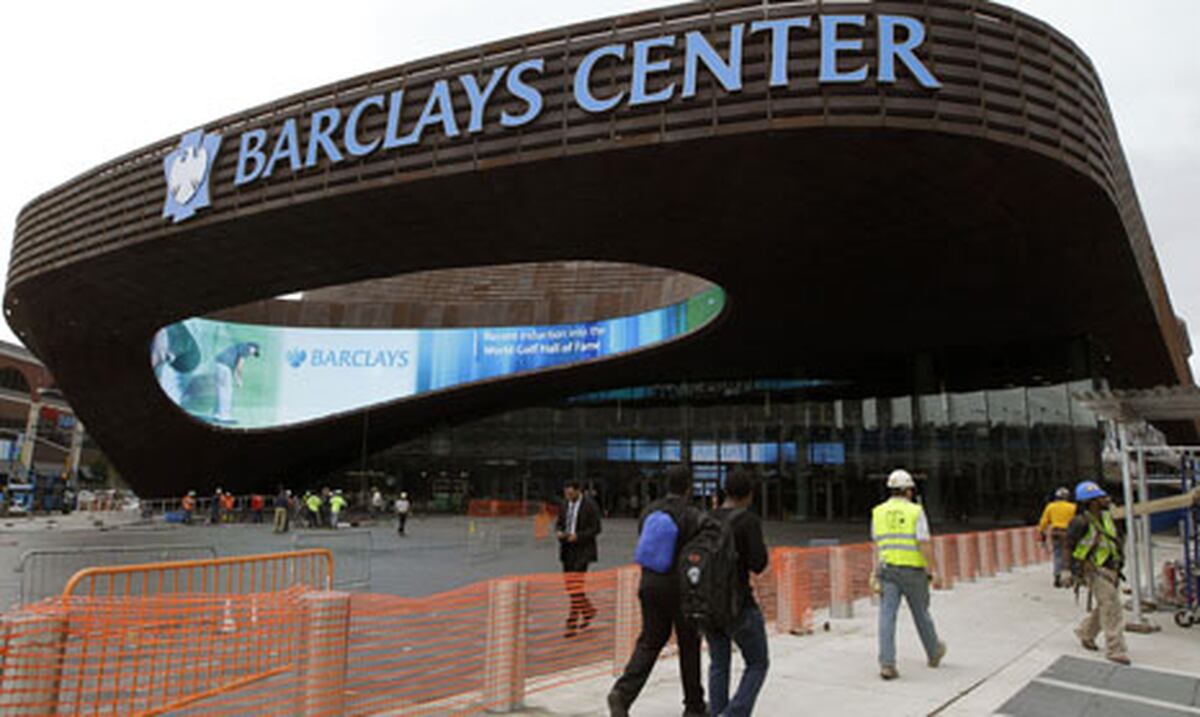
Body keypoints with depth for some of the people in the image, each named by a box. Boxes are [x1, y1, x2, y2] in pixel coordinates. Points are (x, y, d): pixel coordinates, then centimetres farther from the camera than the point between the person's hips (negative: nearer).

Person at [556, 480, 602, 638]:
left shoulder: (590, 505, -13)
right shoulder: (566, 503, 7)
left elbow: (596, 529, -13)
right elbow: (559, 523, 13)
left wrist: (577, 536, -25)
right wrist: (559, 532, -11)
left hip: (583, 549, -7)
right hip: (568, 549, 7)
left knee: (577, 586, -10)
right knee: (570, 584, 9)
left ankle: (572, 623, -4)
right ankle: (588, 611, 31)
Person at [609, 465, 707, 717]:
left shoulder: (649, 511, 5)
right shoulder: (691, 515, -12)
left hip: (650, 584, 4)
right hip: (681, 587, -4)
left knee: (649, 642, 10)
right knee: (689, 646, 11)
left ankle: (623, 692, -8)